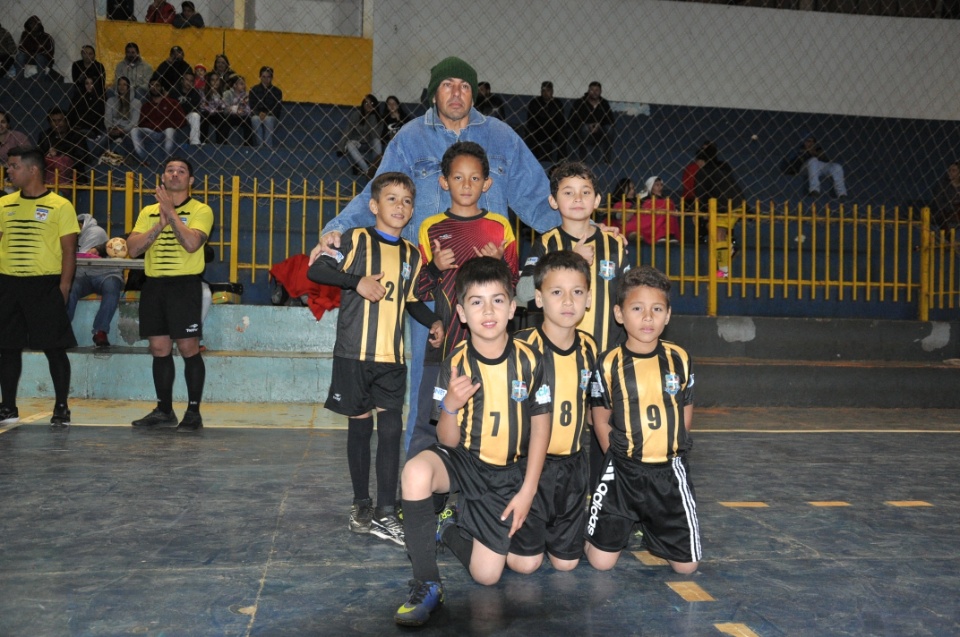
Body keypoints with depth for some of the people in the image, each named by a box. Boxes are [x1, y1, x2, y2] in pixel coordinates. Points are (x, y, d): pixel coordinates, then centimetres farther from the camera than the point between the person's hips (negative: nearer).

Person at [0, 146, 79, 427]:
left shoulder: (60, 206, -3)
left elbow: (69, 251, -4)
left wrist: (63, 288, -12)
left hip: (45, 284, -4)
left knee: (54, 348, -1)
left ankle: (61, 408, 8)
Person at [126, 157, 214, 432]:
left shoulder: (200, 210, -1)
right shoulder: (148, 212, 13)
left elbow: (192, 243, -18)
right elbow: (133, 249, 2)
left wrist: (171, 212, -16)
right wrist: (159, 225, -10)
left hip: (184, 284, -5)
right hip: (153, 285, 5)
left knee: (188, 349, -4)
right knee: (159, 350, 8)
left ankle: (193, 412, 5)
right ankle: (164, 410, 18)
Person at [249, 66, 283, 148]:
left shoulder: (277, 91, 1)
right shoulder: (254, 90, 5)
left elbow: (278, 109, -1)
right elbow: (252, 107, 1)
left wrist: (267, 114, -18)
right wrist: (259, 113, -21)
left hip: (272, 116, -1)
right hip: (257, 115, 1)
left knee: (268, 120, -36)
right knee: (255, 119, -34)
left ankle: (269, 147, -37)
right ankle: (261, 146, -34)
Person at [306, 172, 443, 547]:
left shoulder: (412, 255, 12)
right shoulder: (357, 240, -2)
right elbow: (316, 271, -9)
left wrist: (433, 322, 4)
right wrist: (358, 281, -19)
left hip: (392, 357, 4)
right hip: (354, 353, -3)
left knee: (391, 430, -2)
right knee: (360, 426, 7)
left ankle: (385, 514, 3)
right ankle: (362, 504, 22)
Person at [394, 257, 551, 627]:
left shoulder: (529, 361, -10)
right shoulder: (456, 364, -11)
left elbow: (540, 427, 1)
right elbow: (449, 441, -9)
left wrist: (527, 491, -3)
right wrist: (450, 405, -31)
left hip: (507, 474, 1)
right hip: (462, 461, -1)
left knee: (487, 575, -6)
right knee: (416, 471, -36)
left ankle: (448, 530, 27)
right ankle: (426, 585, -19)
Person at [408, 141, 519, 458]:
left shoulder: (499, 226, 7)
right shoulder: (431, 228, 6)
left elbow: (513, 283, 9)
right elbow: (419, 292, 7)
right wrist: (435, 267, -11)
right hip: (444, 342, 0)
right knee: (427, 424, -1)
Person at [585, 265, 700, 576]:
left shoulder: (680, 359, 0)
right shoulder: (610, 363, -6)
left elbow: (685, 413, 11)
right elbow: (601, 420, 2)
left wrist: (667, 452, 7)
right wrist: (622, 460, 0)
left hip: (669, 471, 2)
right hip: (621, 472, -1)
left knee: (687, 565, 5)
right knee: (601, 561, -2)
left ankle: (649, 528, 33)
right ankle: (622, 525, 30)